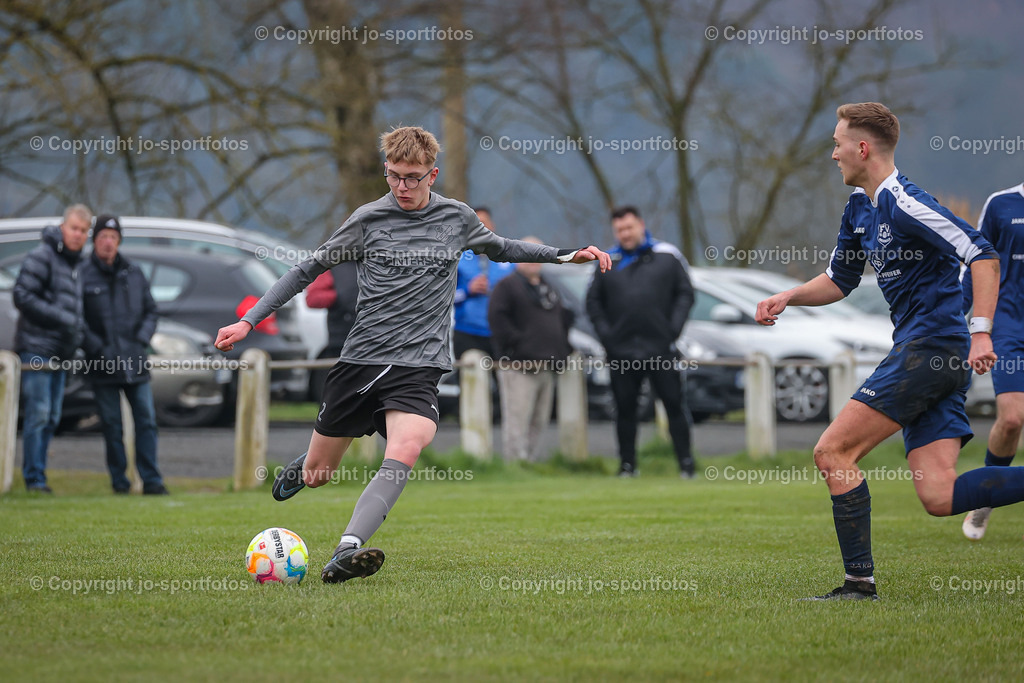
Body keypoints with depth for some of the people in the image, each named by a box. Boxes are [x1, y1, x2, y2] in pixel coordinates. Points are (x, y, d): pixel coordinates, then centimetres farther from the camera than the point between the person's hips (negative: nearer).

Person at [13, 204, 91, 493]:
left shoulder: (75, 263, 18)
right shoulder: (41, 257, -8)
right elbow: (22, 296, -15)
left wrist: (78, 329, 10)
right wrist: (62, 318, -17)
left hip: (60, 353, 8)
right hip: (37, 347, -8)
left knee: (52, 417, 9)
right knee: (38, 413, -10)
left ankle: (36, 475, 14)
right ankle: (34, 478, -7)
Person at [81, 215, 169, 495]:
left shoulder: (134, 274, 10)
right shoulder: (83, 275, -3)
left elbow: (151, 311, 16)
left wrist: (142, 339, 0)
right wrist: (96, 348, -12)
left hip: (135, 362, 3)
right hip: (102, 365, -3)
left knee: (146, 420, -1)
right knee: (112, 425, 2)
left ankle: (151, 480, 2)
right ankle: (119, 480, 10)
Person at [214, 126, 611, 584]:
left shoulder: (457, 218, 7)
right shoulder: (369, 219, 1)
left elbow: (501, 249, 29)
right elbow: (308, 269, 8)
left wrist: (567, 255, 20)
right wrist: (249, 320, 3)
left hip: (419, 366, 0)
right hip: (360, 358, 0)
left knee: (404, 454, -30)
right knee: (316, 475, 8)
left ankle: (345, 554, -42)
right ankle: (298, 468, 48)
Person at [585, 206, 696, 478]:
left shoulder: (667, 256, 5)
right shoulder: (608, 262, 9)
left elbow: (685, 293, 6)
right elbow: (593, 301, 13)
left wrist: (674, 328, -5)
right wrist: (604, 332, 0)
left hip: (660, 347, -1)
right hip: (621, 350, 2)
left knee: (674, 403, -3)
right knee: (625, 408, 4)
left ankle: (686, 462, 1)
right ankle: (627, 463, 11)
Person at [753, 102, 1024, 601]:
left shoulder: (904, 202, -13)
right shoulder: (860, 208, 17)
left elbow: (983, 256, -19)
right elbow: (839, 279, 30)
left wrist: (980, 331, -27)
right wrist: (790, 296, 13)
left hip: (932, 348, -9)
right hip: (923, 352, 9)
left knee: (832, 452, -7)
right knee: (938, 498, 0)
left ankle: (859, 581, -4)